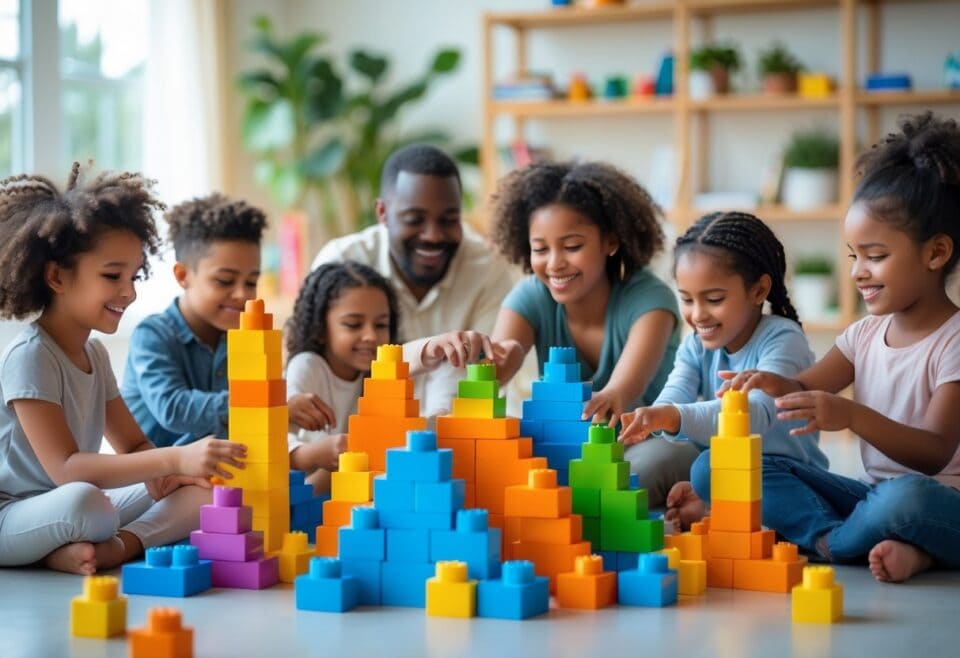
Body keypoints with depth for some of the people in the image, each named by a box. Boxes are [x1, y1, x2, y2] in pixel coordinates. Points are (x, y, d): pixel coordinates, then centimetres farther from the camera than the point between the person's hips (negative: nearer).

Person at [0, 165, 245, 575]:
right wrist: (173, 459, -36)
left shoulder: (94, 354, 10)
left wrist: (160, 475, -11)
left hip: (69, 509, 9)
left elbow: (133, 444, 15)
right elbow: (65, 469, -27)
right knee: (84, 502, -42)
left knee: (204, 491, -6)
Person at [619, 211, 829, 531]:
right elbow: (668, 404, -10)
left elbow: (756, 414, -35)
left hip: (784, 479, -7)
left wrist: (675, 417, -51)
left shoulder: (782, 340, -16)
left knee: (710, 468, -33)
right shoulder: (696, 346, 6)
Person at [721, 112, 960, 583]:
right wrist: (775, 384, -23)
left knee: (906, 497, -43)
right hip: (874, 496, 7)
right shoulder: (866, 334, 10)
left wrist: (852, 415, -36)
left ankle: (818, 538, -11)